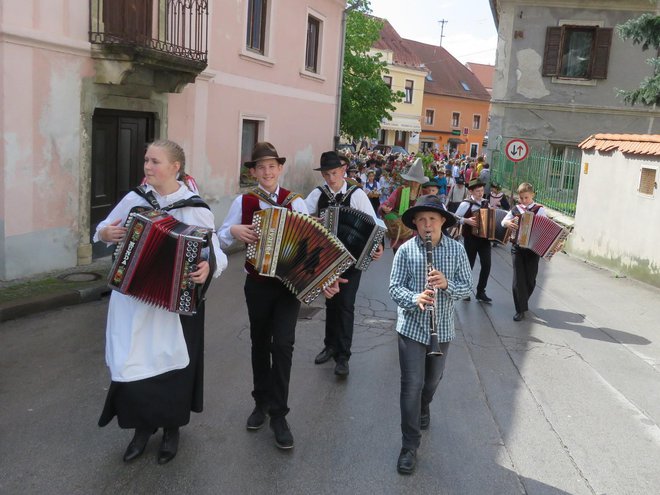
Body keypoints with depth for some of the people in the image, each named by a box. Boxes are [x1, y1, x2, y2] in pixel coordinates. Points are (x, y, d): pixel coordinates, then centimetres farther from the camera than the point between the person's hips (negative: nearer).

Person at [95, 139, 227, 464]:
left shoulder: (196, 209, -9)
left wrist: (209, 267, -31)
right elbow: (104, 229, 15)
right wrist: (105, 234, -8)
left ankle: (171, 429, 35)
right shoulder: (134, 199, 0)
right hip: (132, 297, 3)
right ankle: (142, 427, 30)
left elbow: (217, 253, -9)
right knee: (131, 365, 4)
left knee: (171, 366, 9)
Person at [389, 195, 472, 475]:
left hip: (442, 328, 3)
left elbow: (467, 286, -1)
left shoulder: (456, 249, -3)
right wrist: (415, 299, -27)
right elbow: (395, 287, -7)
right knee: (412, 384, -3)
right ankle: (409, 445, 7)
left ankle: (423, 408, 52)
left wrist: (447, 284, -22)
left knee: (432, 380, 20)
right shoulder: (405, 250, -7)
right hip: (412, 326, -2)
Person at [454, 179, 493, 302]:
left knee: (486, 264, -3)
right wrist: (466, 220, -22)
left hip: (484, 238, 4)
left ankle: (481, 292, 11)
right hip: (471, 238, -4)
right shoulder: (466, 204, -8)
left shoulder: (485, 203, 8)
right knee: (468, 265, 8)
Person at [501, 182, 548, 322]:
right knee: (518, 279, -4)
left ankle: (523, 303, 30)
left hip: (533, 248, -1)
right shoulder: (516, 209, 6)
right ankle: (521, 310, 1)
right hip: (517, 248, 1)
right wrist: (508, 223, -9)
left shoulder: (540, 210, -1)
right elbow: (503, 221, 14)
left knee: (530, 279, 7)